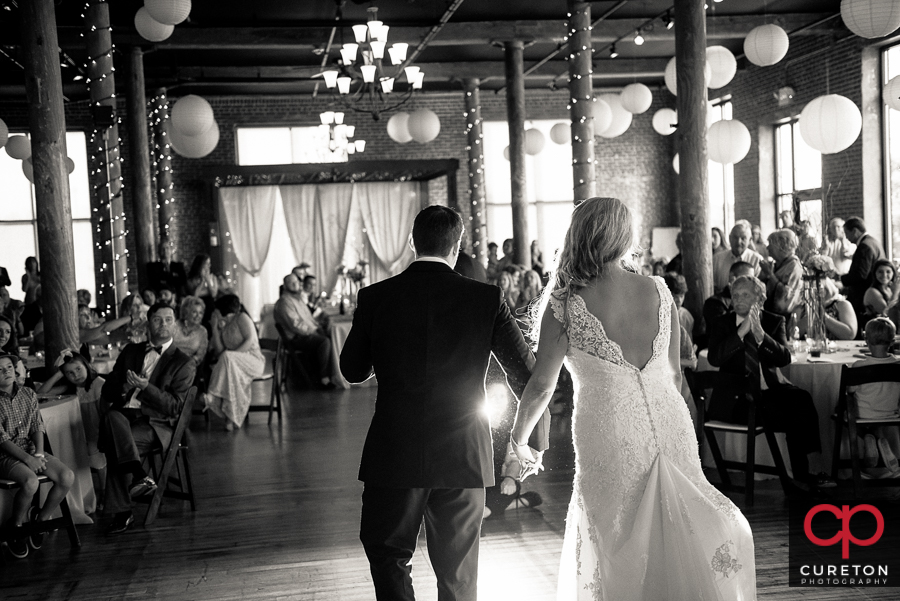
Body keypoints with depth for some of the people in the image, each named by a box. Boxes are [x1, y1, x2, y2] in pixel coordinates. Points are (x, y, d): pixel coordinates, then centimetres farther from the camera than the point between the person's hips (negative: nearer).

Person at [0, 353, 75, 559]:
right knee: (31, 482, -33)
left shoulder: (29, 395, 7)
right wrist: (27, 459, -19)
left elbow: (37, 427, 6)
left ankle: (41, 518, 7)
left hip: (30, 450, 5)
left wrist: (39, 454, -10)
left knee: (67, 477, -15)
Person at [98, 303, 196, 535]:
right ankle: (139, 475, -41)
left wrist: (146, 387, -16)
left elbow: (174, 407, -2)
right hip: (123, 414, 4)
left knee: (116, 445, -31)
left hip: (155, 423, -3)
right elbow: (108, 389, 19)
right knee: (113, 417, -34)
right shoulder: (131, 351, 20)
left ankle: (122, 512, -24)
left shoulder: (183, 363, 6)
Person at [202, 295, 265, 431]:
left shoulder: (242, 318, 0)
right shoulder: (223, 326, 19)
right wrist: (215, 327, 7)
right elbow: (218, 351, 7)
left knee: (228, 358, -33)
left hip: (254, 360, -5)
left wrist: (233, 354, -21)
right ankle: (232, 419, -28)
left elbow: (250, 340, -13)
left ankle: (213, 396, -32)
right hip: (235, 363, 5)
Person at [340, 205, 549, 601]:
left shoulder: (375, 297, -6)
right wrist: (538, 424, 16)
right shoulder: (486, 299, -6)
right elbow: (525, 371, 0)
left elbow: (353, 371, 4)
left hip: (394, 454, -1)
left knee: (386, 553, 17)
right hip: (464, 454, 1)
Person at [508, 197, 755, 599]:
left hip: (610, 437, -3)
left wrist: (518, 439, 10)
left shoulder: (565, 305, -10)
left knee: (616, 549, 13)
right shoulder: (659, 291, 1)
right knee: (675, 536, 17)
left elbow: (541, 385, -5)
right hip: (670, 426, 4)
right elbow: (674, 373, 9)